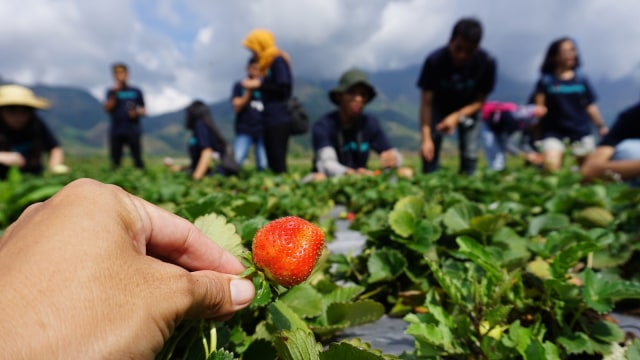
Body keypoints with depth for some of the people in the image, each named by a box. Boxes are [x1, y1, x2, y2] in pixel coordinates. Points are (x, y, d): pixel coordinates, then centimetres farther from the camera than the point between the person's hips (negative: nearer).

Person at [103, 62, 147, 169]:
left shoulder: (136, 91, 9)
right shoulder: (111, 92, 10)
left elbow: (143, 111, 12)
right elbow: (107, 109, -1)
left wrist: (136, 112, -9)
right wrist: (114, 94, -10)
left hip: (133, 131, -1)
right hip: (116, 131, 1)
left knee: (138, 159, -5)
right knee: (115, 161, 3)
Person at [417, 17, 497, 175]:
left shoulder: (486, 62, -28)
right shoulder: (434, 61, -31)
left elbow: (480, 101, -16)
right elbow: (426, 102, -30)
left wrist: (456, 117, -34)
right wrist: (426, 138, -40)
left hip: (468, 107, 1)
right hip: (440, 104, 0)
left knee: (470, 155, -9)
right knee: (430, 150, -16)